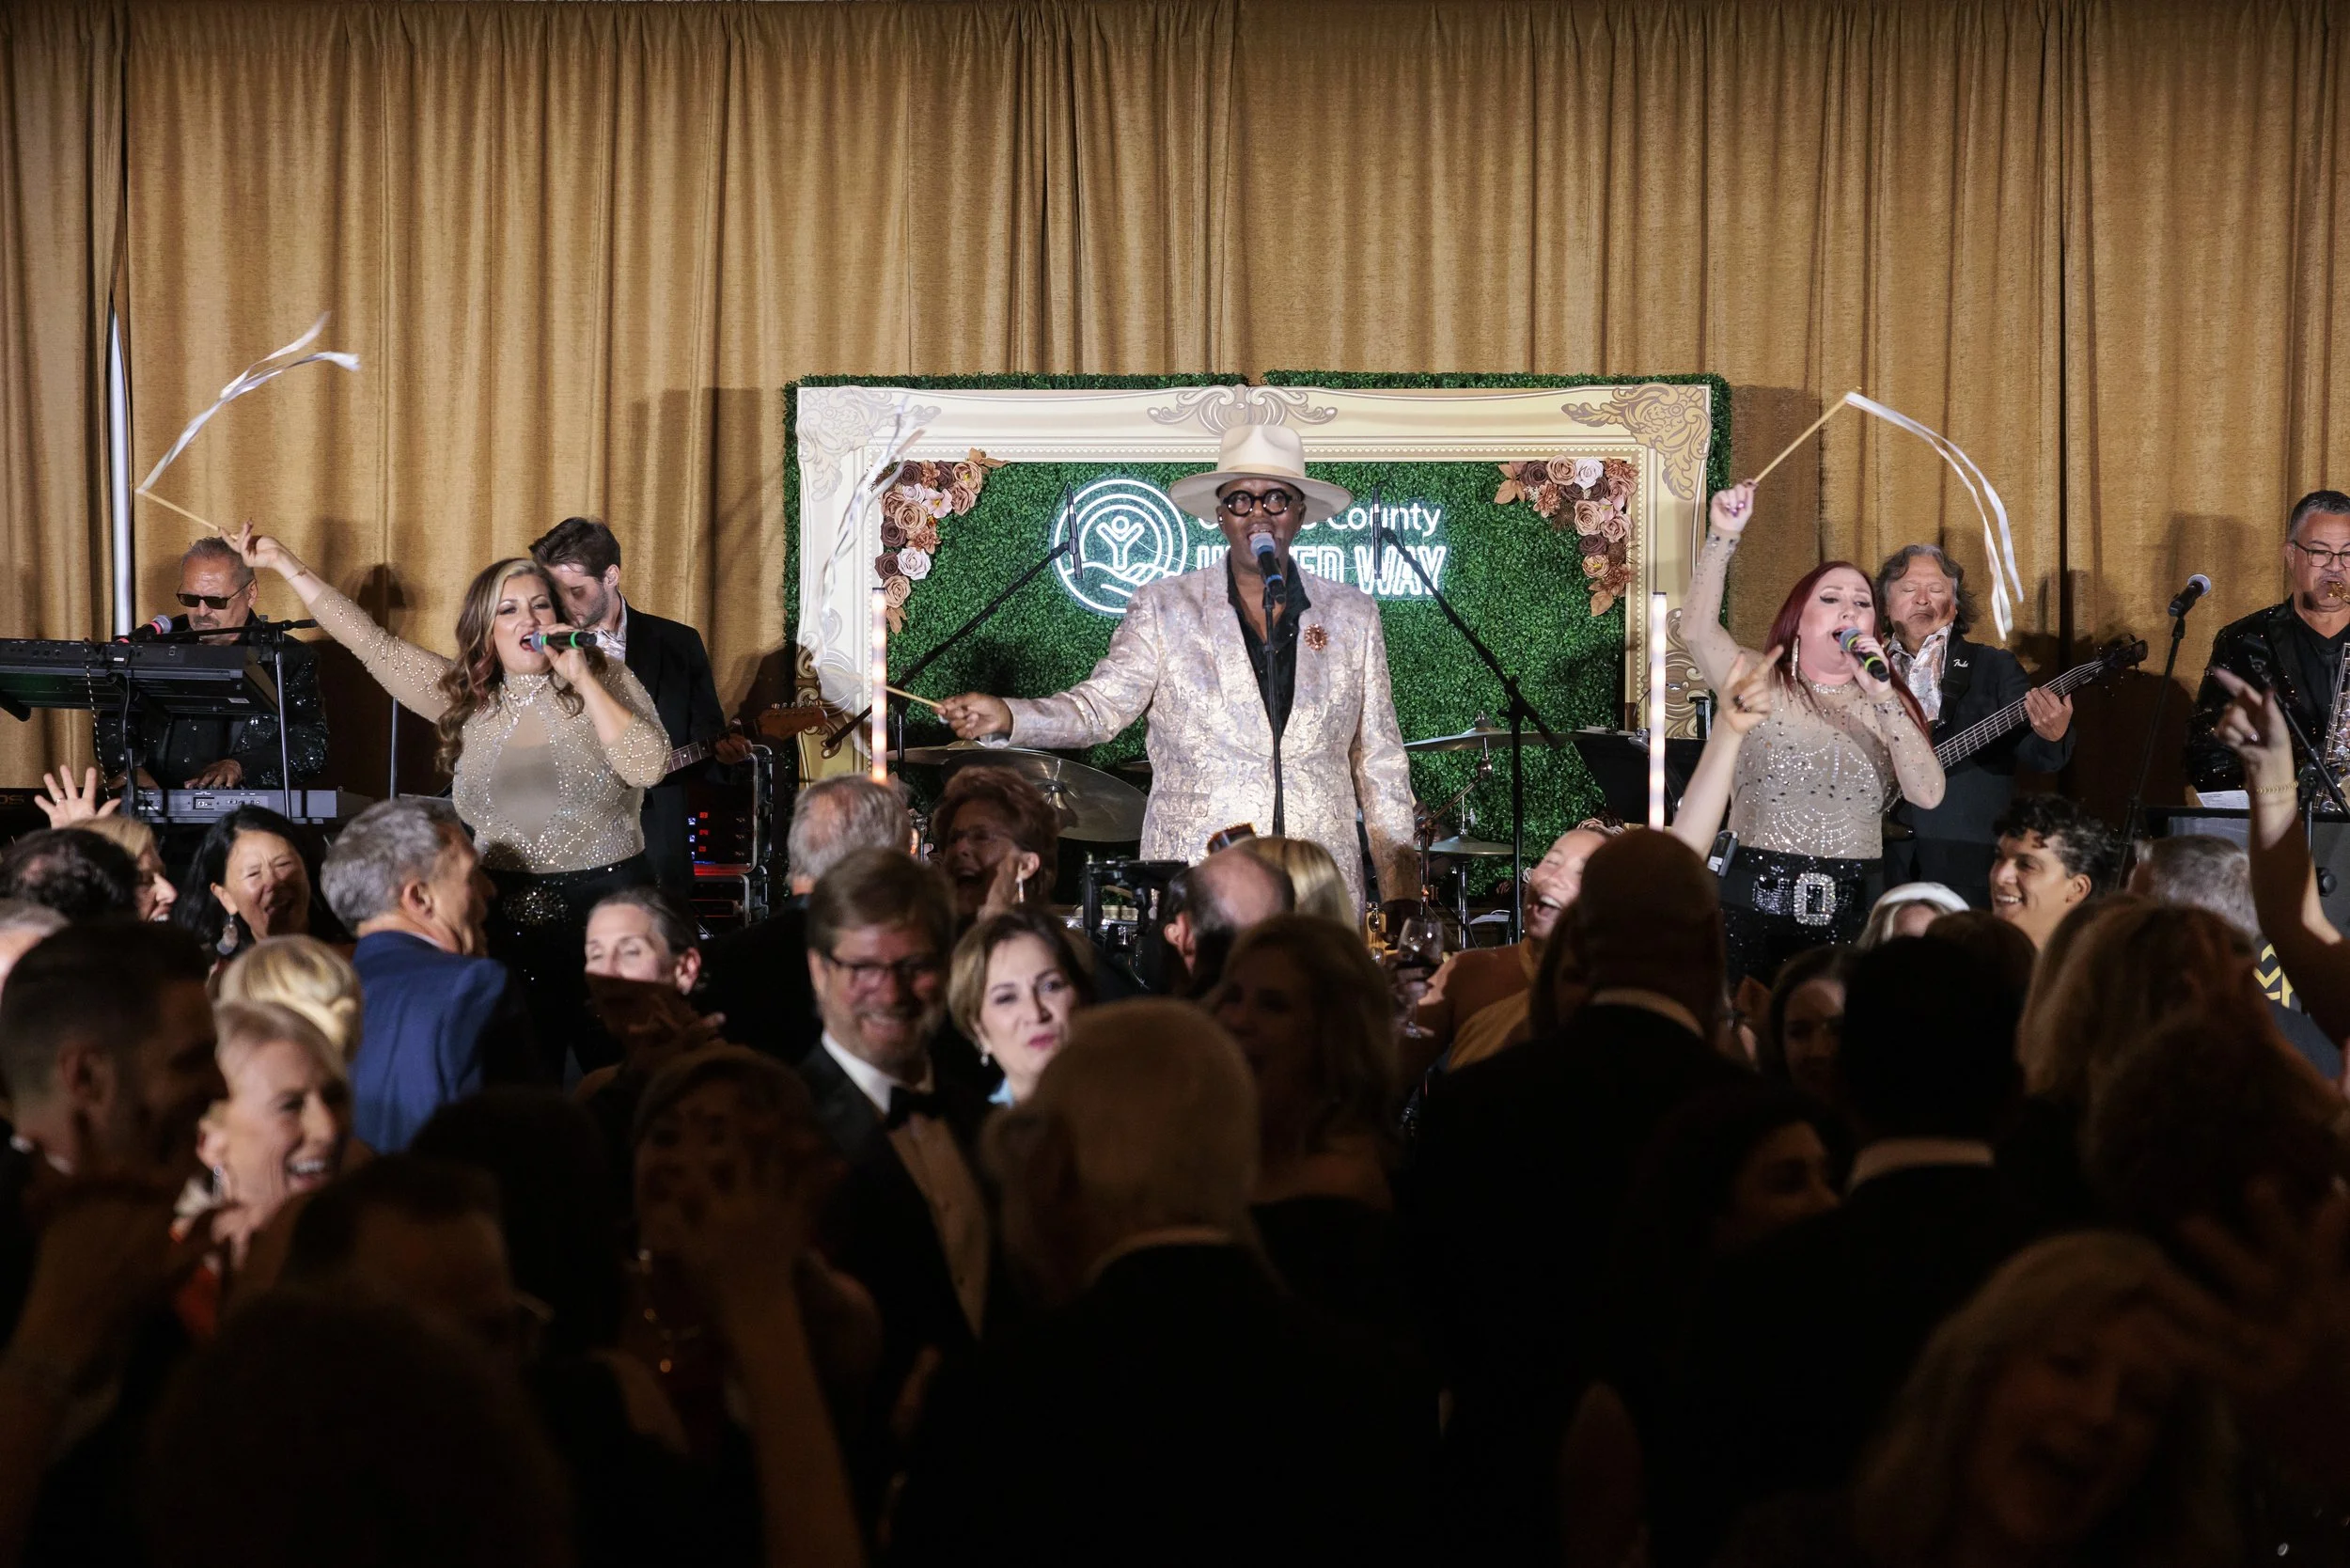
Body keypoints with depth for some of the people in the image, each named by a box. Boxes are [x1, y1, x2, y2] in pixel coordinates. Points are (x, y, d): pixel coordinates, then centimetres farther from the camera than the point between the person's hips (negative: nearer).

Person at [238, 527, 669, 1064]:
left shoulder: (606, 682, -1)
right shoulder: (463, 695, 8)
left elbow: (649, 767, -15)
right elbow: (372, 643, 9)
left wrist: (584, 682, -16)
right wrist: (286, 564, 8)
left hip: (603, 899, -3)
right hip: (507, 911, 3)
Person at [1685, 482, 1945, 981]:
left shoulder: (1890, 702, 10)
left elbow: (1927, 795, -6)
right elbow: (1699, 627, -11)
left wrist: (1882, 696, -14)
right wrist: (1723, 537, -21)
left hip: (1850, 910, 1)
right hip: (1755, 900, -1)